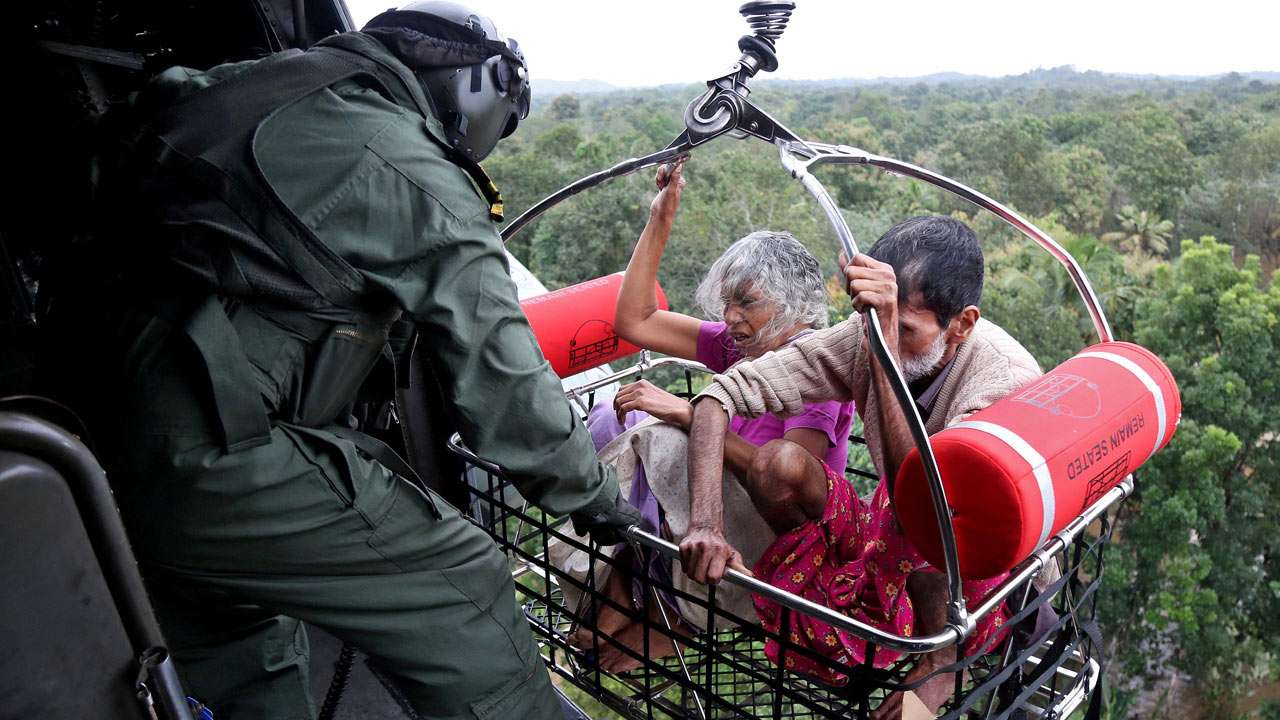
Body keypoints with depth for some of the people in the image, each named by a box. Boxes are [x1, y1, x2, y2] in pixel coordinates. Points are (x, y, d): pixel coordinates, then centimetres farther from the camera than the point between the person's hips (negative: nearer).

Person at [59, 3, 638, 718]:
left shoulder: (271, 84, 12)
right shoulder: (429, 186, -10)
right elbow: (502, 383, -8)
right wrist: (598, 499, 6)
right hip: (223, 464, -9)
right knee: (466, 594, 1)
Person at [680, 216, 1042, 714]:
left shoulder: (1009, 379, -29)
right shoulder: (865, 337, -18)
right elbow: (724, 392, -20)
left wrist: (884, 352, -49)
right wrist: (705, 525, -33)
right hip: (888, 543, 3)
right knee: (778, 464, -23)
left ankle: (940, 660, -8)